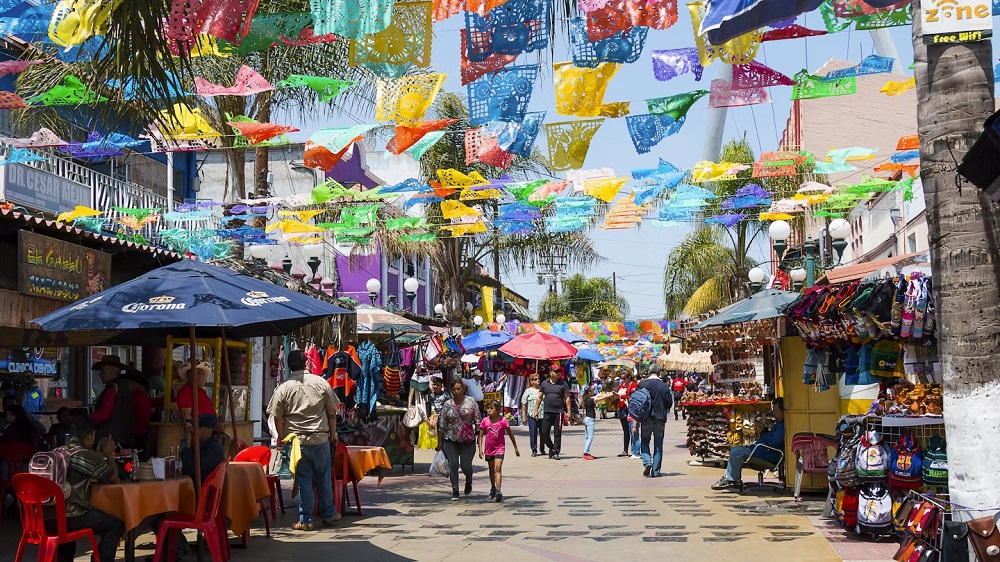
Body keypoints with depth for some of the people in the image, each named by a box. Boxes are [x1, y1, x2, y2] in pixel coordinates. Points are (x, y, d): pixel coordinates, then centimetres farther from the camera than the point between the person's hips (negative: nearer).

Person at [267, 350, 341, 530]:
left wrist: (282, 437, 11)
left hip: (297, 441, -1)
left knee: (303, 480, 4)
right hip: (321, 439, 1)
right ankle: (328, 515, 21)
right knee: (324, 478, 12)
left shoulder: (283, 388, -4)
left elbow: (277, 417, -2)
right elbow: (332, 412, 5)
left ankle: (306, 520, 8)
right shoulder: (321, 383, 0)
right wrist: (333, 433, 16)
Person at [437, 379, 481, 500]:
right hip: (451, 440, 2)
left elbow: (477, 420, 0)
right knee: (453, 465, -3)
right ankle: (455, 491, 6)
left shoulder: (471, 402, 0)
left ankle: (468, 482, 32)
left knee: (466, 465, -1)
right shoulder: (447, 405, 4)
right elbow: (442, 424, 6)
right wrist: (440, 441, 3)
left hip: (468, 440, -2)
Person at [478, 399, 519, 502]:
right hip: (489, 449, 3)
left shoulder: (503, 420, -11)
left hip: (500, 448, -3)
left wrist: (515, 447, 6)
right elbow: (481, 435, 1)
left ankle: (498, 491, -23)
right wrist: (480, 449, -8)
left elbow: (510, 434, 0)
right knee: (491, 469, 18)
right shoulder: (485, 421, -6)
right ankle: (493, 488, 37)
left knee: (497, 468, -17)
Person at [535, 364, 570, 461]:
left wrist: (568, 411, -4)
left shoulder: (563, 384, 3)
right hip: (547, 412, 2)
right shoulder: (544, 383, 8)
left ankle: (556, 452, 9)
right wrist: (536, 410, 9)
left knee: (557, 433, 1)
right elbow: (540, 397, 13)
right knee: (544, 432, 1)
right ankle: (551, 447, 23)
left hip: (559, 412, -2)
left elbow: (567, 398, 3)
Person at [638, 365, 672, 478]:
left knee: (644, 441, 14)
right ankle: (655, 471, 7)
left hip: (646, 417, -1)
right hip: (660, 418, 1)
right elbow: (669, 401, 1)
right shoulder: (664, 385, -4)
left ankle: (647, 462, -9)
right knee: (658, 445, 8)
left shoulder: (642, 384, -6)